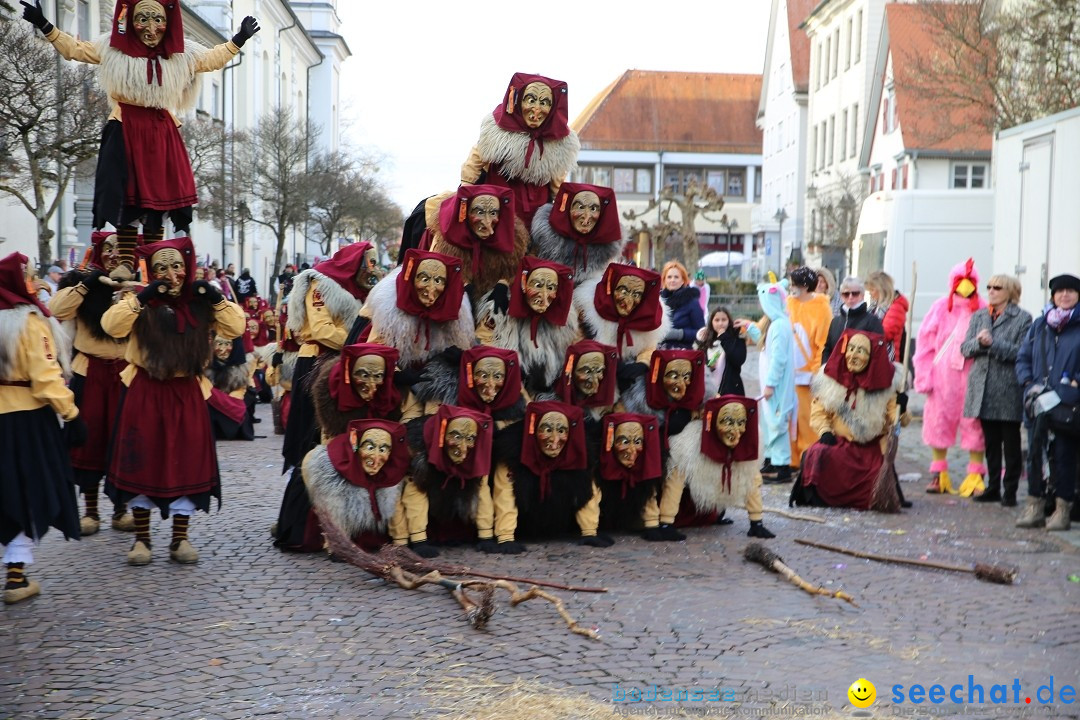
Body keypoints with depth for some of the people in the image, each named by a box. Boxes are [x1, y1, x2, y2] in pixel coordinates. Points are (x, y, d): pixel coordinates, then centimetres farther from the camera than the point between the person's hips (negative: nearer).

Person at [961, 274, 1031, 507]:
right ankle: (993, 488, 20)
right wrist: (979, 342, -13)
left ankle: (1010, 491, 8)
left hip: (1008, 391, -5)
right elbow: (965, 348, 7)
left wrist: (993, 343, -19)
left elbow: (1022, 352, -12)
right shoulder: (978, 317, 14)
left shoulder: (1022, 319, -3)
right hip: (984, 391, 5)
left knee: (1011, 443, 3)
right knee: (990, 442, 12)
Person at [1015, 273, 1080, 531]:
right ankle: (1034, 505, 13)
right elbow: (1022, 359, 14)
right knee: (1035, 451, 4)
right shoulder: (1039, 325, 14)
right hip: (1039, 402, 4)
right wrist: (1029, 383, 0)